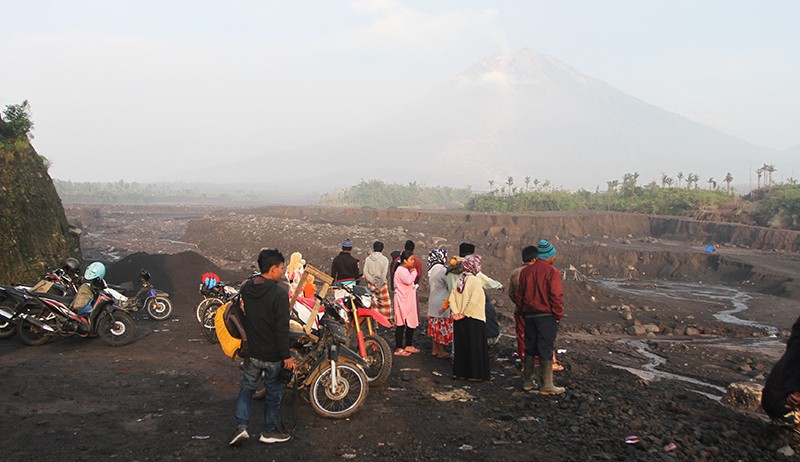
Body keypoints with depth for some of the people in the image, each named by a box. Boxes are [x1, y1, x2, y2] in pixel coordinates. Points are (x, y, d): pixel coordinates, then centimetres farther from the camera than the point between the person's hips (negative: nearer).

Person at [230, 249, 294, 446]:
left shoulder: (245, 287, -1)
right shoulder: (279, 292, -21)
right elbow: (282, 328, -21)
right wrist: (286, 355, -15)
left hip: (251, 352, 5)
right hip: (272, 355, -5)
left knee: (246, 388, 19)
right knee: (273, 393, 12)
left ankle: (241, 426, 7)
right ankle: (269, 431, 24)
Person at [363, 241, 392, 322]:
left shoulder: (367, 259, 0)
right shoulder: (384, 259, -8)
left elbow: (365, 272, -7)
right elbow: (384, 273, -12)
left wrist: (373, 280, -6)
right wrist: (380, 282, 0)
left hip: (371, 284, 3)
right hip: (382, 284, -3)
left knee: (374, 303, 8)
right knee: (385, 303, 8)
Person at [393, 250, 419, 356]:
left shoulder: (406, 270, 18)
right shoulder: (400, 270, -13)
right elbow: (408, 280, -30)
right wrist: (414, 272, -15)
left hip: (409, 301, 10)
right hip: (402, 301, -10)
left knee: (411, 323, 12)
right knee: (401, 325, -6)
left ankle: (408, 346, 22)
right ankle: (398, 349, -2)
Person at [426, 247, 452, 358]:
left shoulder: (432, 270, 8)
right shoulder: (442, 270, -20)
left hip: (433, 302, 9)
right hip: (442, 304, -9)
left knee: (434, 326, 14)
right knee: (442, 327, 1)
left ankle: (435, 349, 22)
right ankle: (441, 352, 8)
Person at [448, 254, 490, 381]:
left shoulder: (460, 280, 6)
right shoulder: (475, 281, -14)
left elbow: (452, 298, 0)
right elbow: (473, 301, -22)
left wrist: (456, 312, -5)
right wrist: (464, 314, -14)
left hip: (460, 320, 6)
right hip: (473, 319, -6)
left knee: (460, 346, 14)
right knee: (475, 347, 4)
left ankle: (459, 372, 20)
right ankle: (474, 374, 8)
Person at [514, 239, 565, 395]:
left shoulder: (525, 271, 6)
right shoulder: (552, 272, -11)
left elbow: (519, 295, 9)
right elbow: (556, 297, -14)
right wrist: (558, 316, -4)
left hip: (529, 316, 5)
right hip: (546, 316, -5)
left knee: (530, 348, 14)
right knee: (546, 350, 0)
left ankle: (528, 382, 20)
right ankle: (547, 385, 2)